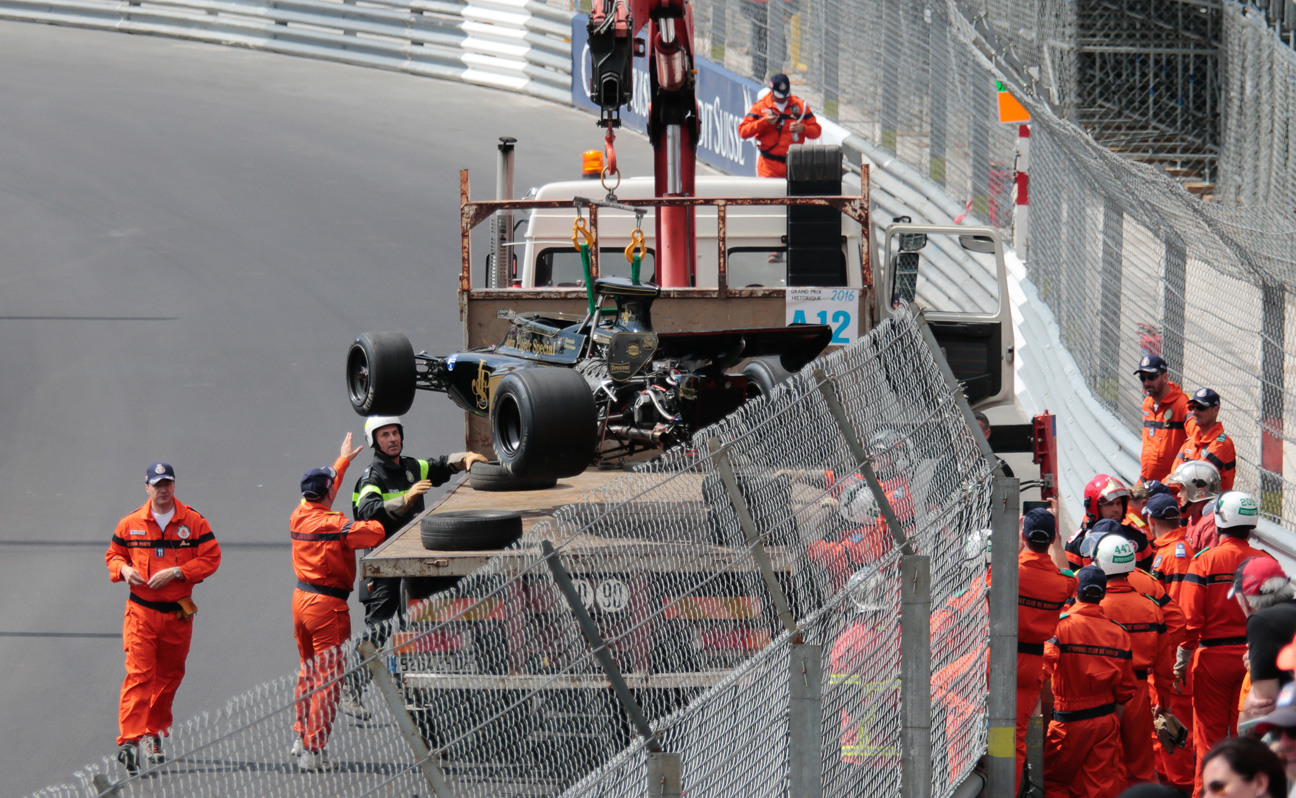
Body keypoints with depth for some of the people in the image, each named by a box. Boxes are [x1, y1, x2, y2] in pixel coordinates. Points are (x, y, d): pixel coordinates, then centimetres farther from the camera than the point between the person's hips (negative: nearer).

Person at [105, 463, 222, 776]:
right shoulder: (130, 524, 3)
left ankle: (155, 733, 28)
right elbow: (114, 554, 14)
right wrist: (123, 569, -10)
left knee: (169, 675, 12)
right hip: (141, 611, -2)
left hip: (178, 613, 2)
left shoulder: (194, 522, 0)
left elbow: (211, 557, -3)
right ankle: (130, 739, -19)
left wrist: (176, 573, -15)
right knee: (139, 673, -13)